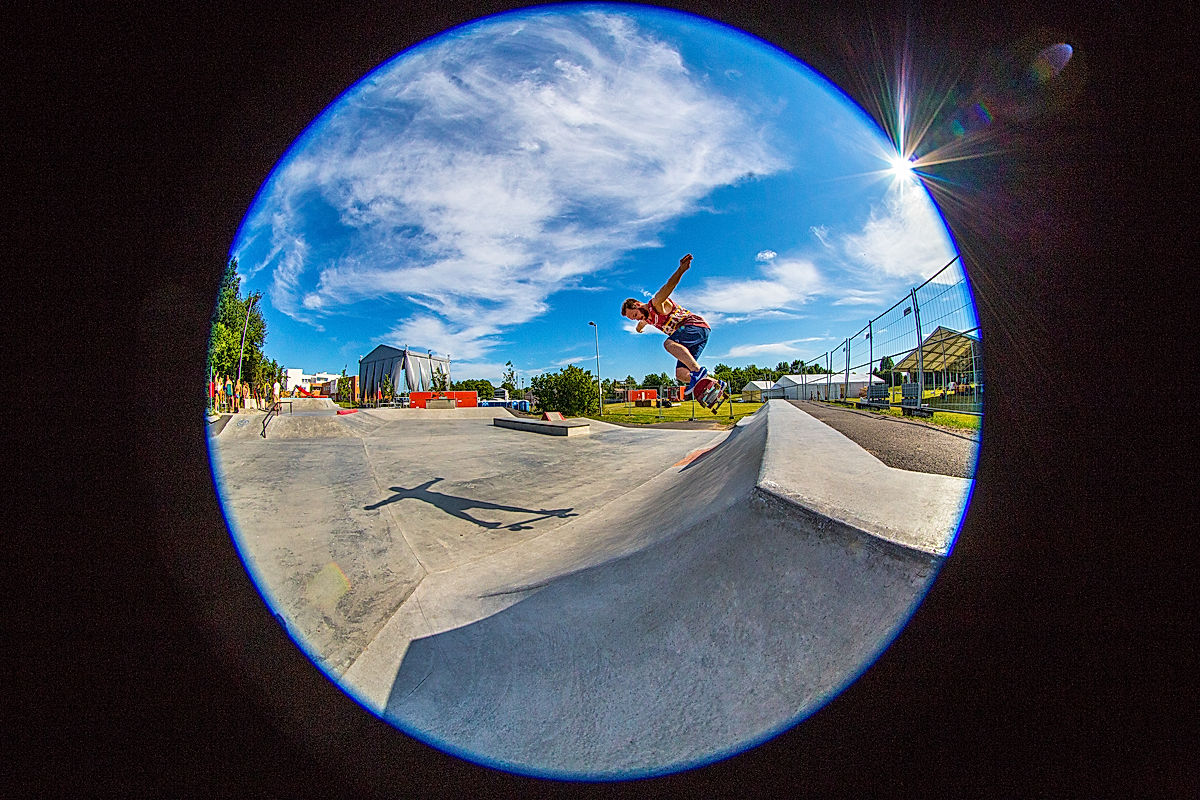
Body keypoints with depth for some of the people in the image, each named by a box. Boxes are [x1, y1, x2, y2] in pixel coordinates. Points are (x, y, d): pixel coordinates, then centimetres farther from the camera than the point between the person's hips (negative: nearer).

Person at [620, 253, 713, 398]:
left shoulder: (656, 304, -9)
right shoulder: (647, 318, 17)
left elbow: (669, 286, -30)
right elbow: (642, 323, 45)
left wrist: (681, 270, -48)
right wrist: (639, 328, 69)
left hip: (697, 326, -9)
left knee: (669, 343, -36)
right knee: (681, 374, -6)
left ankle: (698, 370, -47)